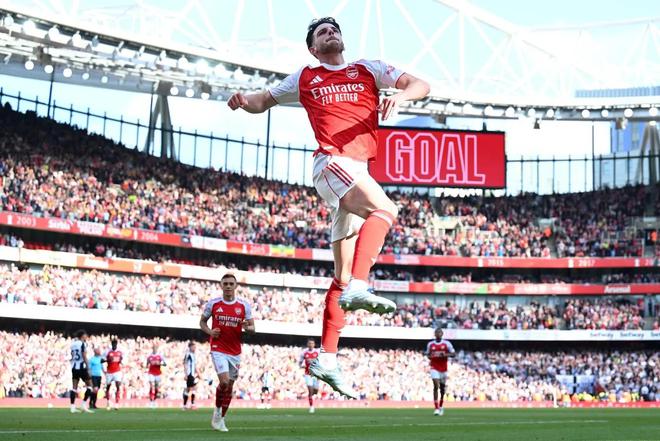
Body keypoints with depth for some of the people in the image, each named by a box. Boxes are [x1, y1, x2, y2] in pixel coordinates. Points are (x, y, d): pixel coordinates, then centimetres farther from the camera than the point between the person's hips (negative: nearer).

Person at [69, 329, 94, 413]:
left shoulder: (73, 343, 10)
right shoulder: (83, 344, -10)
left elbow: (72, 357, 13)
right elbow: (84, 357, -14)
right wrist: (88, 369, -11)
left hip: (74, 367, 7)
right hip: (81, 367, -7)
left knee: (74, 387, 6)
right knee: (89, 385, 5)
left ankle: (72, 407, 4)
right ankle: (84, 404, -2)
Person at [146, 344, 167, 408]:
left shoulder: (160, 356, 0)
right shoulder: (149, 356, 2)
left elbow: (165, 364, -2)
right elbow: (147, 365, 11)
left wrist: (159, 363, -19)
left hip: (158, 374, 1)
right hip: (151, 373, -1)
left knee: (157, 388, 7)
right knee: (152, 387, -13)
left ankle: (154, 401, 23)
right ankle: (151, 401, -15)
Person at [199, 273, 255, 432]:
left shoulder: (244, 305, 0)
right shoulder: (213, 303, -2)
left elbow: (252, 328, 4)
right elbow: (202, 321, 11)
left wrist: (247, 328, -20)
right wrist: (210, 331, -9)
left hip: (235, 352, 3)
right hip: (218, 349, -3)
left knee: (230, 386, 7)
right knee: (224, 381, -19)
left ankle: (221, 419, 22)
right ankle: (217, 409, 7)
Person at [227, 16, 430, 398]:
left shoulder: (368, 70, 19)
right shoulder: (305, 79, 17)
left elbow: (421, 85, 12)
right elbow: (265, 101, 26)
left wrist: (401, 95, -11)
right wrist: (244, 102, 2)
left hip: (359, 172, 4)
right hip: (332, 163, -4)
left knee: (343, 274, 3)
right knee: (385, 209, -32)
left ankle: (327, 360, 6)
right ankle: (359, 288, -44)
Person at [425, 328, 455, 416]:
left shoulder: (447, 343, -2)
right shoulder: (430, 344, 4)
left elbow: (454, 354, -2)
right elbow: (428, 354, 18)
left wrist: (445, 355, -19)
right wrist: (429, 356, -5)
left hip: (443, 368, 1)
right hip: (434, 368, -1)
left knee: (442, 387, 10)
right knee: (436, 386, -15)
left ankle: (441, 406, 31)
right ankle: (436, 408, -17)